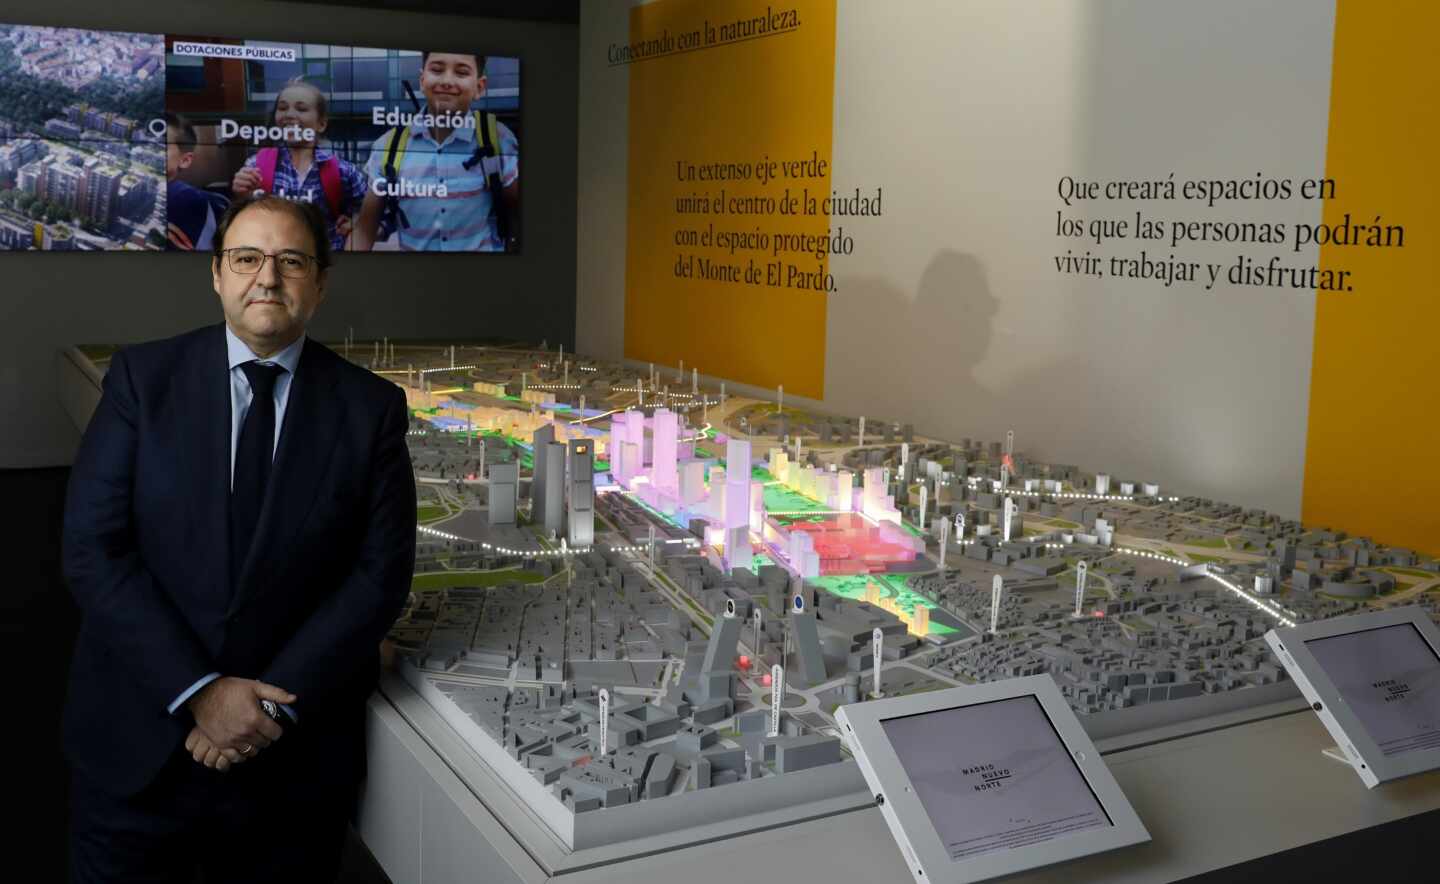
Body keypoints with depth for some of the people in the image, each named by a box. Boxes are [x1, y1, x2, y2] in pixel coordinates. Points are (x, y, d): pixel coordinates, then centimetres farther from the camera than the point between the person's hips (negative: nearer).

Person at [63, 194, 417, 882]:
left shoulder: (371, 406, -2)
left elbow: (381, 572, -5)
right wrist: (198, 692, -15)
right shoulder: (142, 377, -2)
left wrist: (275, 701, -14)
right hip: (136, 743, 0)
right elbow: (91, 548, -8)